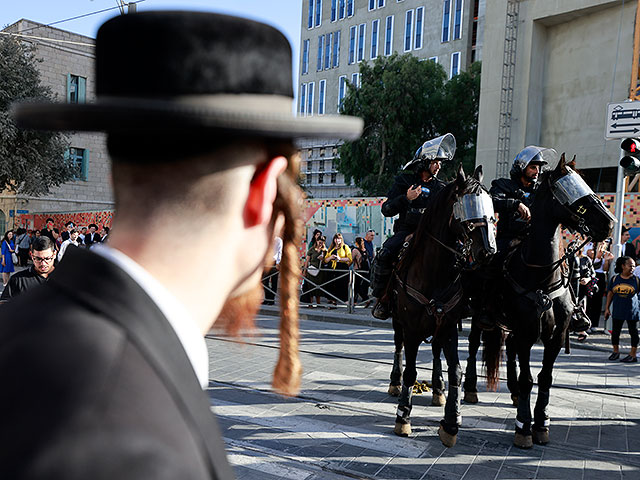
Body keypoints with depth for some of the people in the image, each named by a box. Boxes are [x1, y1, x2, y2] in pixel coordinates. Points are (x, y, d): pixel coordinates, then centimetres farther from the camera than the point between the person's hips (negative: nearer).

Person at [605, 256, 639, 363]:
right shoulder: (615, 279, 2)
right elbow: (610, 294, 8)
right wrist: (607, 308, 7)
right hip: (618, 310, 2)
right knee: (615, 332, 9)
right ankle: (616, 351, 26)